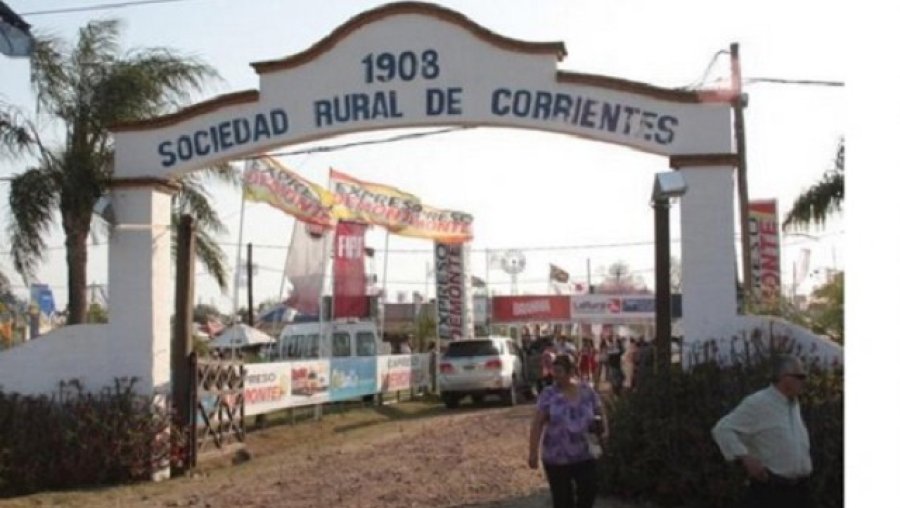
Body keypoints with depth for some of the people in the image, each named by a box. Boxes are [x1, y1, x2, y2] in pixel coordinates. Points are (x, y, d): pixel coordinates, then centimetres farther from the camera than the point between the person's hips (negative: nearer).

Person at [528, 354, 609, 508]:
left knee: (589, 490, -2)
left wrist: (604, 430, -9)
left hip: (585, 455, 2)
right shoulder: (548, 394, -8)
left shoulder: (588, 391, 0)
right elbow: (537, 424, -9)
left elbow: (600, 413, 11)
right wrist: (533, 452, -14)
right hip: (556, 457, -2)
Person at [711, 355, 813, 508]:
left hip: (800, 491, 8)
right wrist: (745, 458, -24)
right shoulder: (757, 403, -12)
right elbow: (722, 430, -17)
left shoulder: (794, 404, 13)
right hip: (769, 490, -7)